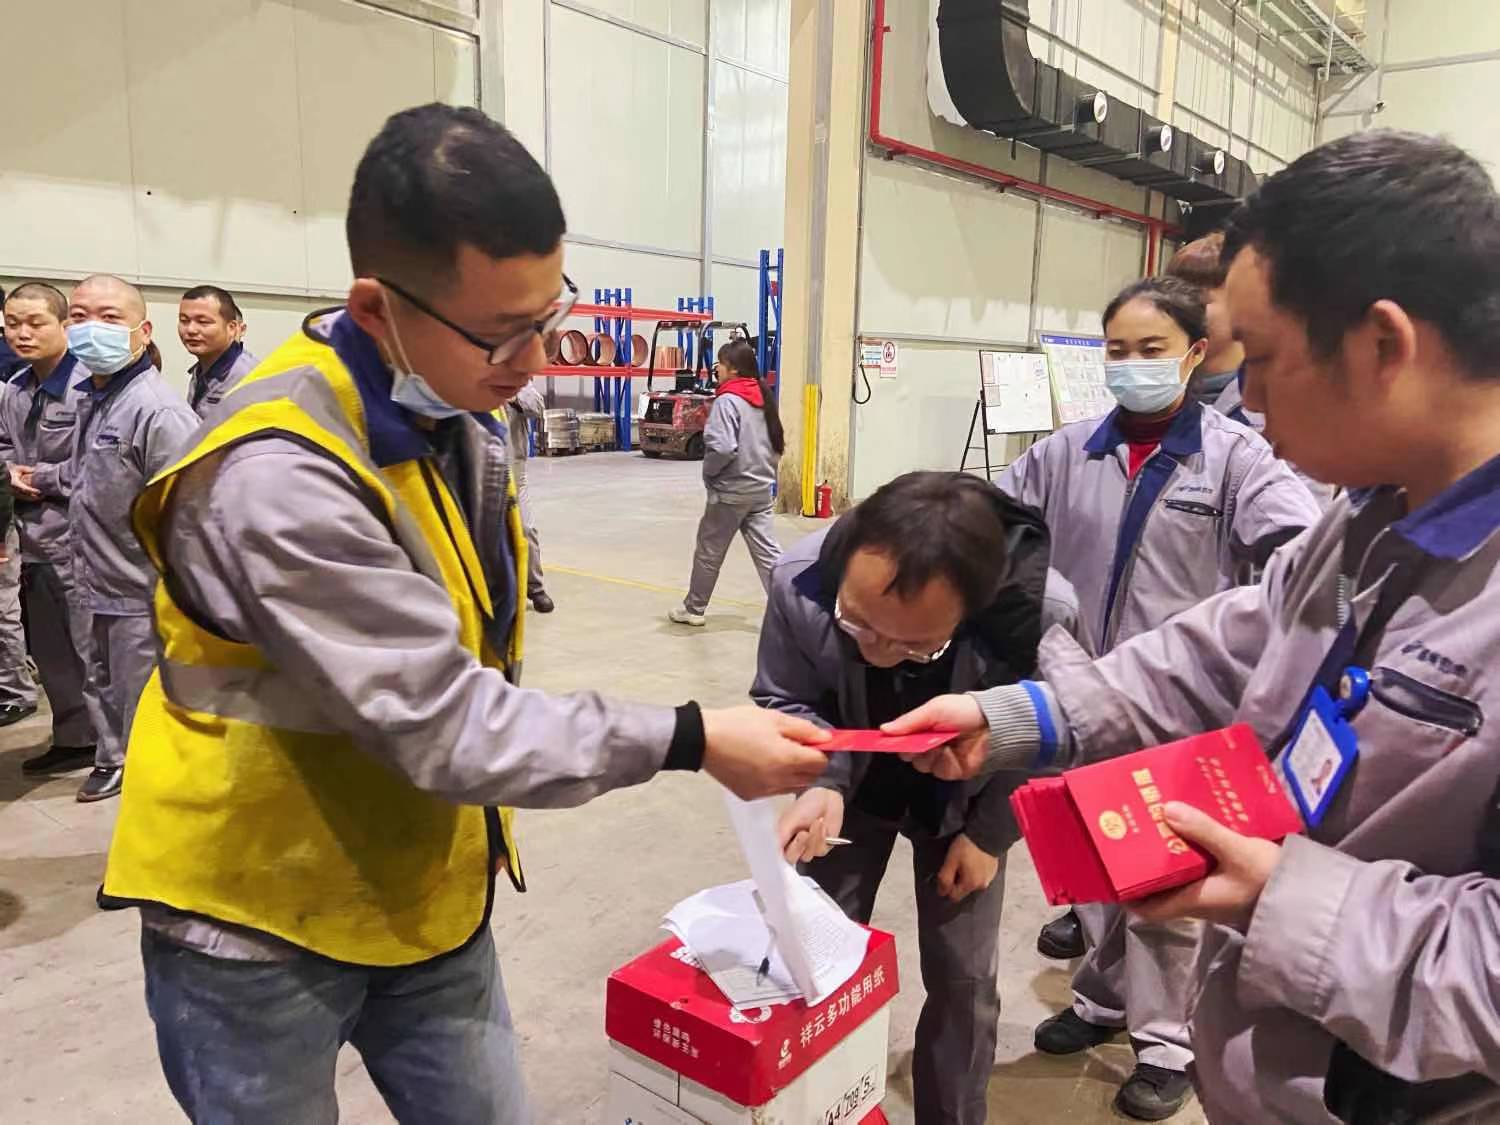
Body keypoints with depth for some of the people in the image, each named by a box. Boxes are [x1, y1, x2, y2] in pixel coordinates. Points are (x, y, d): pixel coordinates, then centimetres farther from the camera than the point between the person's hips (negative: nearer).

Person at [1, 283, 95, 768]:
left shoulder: (86, 385, -17)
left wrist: (41, 478, -12)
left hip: (78, 542, -9)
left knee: (88, 649, 2)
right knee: (48, 648, 18)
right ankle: (73, 739, 33)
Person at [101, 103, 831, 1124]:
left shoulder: (462, 404, -2)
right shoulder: (279, 477, -29)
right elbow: (443, 726, -28)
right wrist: (688, 741, -25)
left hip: (425, 894, 7)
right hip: (258, 922, -6)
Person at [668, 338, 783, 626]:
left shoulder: (727, 400, -16)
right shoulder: (763, 397, 8)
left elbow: (723, 448, -25)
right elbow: (777, 443, 14)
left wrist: (708, 470, -8)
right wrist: (763, 470, 17)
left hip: (730, 491, -7)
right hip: (760, 490, 7)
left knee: (709, 552, 10)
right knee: (768, 552, 5)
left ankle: (693, 609, 25)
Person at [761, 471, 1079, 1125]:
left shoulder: (1044, 613, -38)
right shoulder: (800, 583, -35)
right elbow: (783, 700, -13)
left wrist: (989, 832, -9)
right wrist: (824, 784, -30)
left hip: (966, 797, -1)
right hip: (854, 783, 1)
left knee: (963, 978, 5)